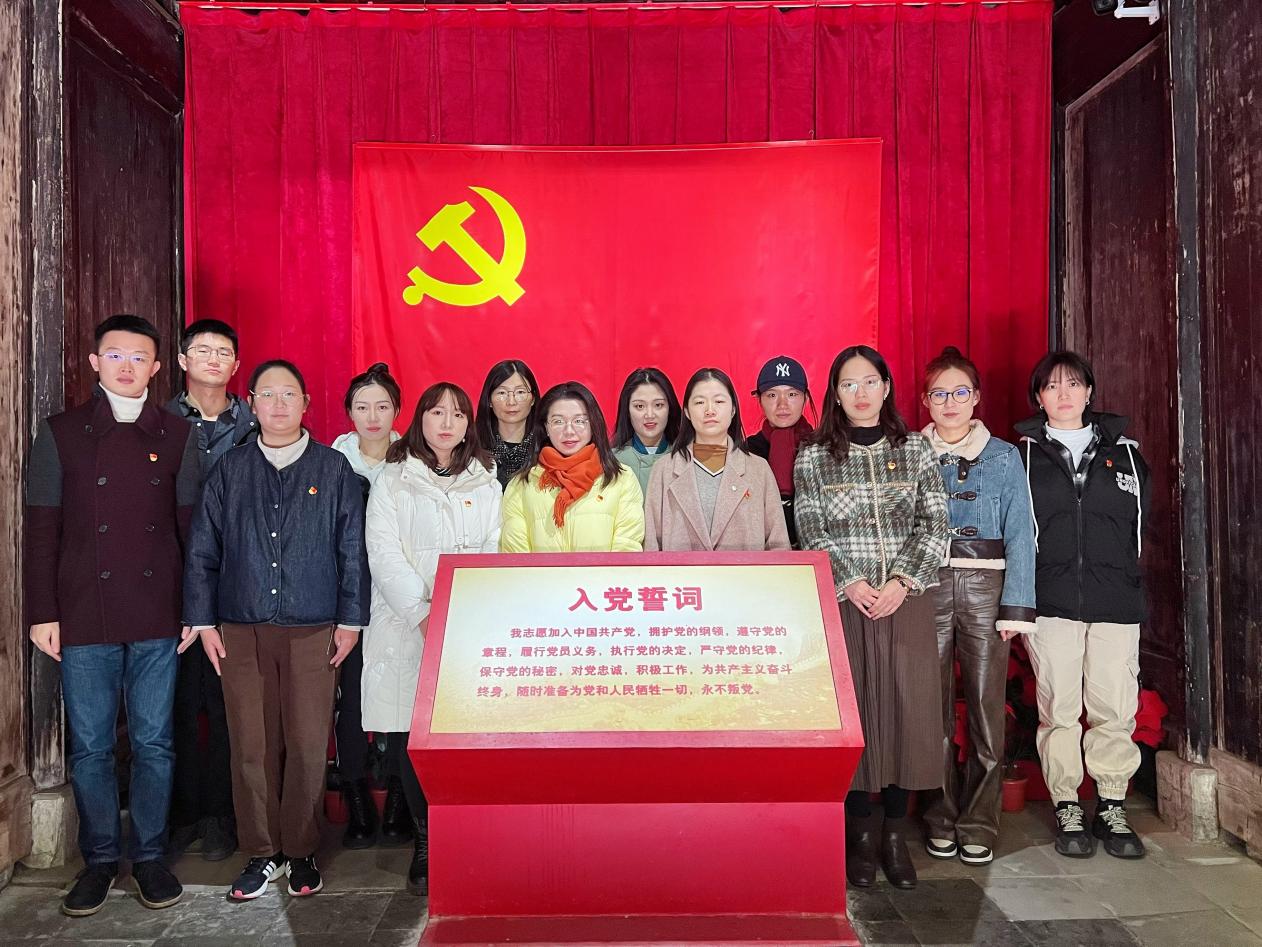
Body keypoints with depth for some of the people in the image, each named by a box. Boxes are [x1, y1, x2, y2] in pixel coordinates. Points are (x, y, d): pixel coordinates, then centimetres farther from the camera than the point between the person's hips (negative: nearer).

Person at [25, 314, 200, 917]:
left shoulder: (176, 436, 6)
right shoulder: (61, 434, 4)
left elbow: (191, 526, 6)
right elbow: (41, 530, 3)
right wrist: (42, 612, -2)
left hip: (158, 617, 0)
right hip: (83, 617, 0)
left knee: (154, 742, 7)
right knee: (90, 746, 8)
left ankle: (149, 855, 22)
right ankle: (100, 859, 24)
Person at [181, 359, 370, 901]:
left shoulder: (333, 469, 5)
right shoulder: (229, 471, 9)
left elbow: (352, 551, 4)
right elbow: (202, 551, 9)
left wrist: (350, 620, 0)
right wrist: (202, 621, 4)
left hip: (313, 632, -1)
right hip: (241, 631, 2)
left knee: (308, 745, 1)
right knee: (251, 746, 5)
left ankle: (300, 852, 17)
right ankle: (261, 853, 20)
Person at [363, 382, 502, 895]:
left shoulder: (486, 485, 14)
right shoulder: (392, 482, 8)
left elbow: (493, 557, 7)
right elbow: (384, 555, -3)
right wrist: (424, 614, -14)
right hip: (406, 627, -1)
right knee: (409, 737, -2)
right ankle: (425, 845, 12)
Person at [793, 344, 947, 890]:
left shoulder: (915, 450, 8)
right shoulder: (813, 458, 5)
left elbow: (934, 525, 2)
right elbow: (812, 534, 0)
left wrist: (900, 583, -10)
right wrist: (851, 582, -13)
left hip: (907, 601, 1)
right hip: (844, 602, -1)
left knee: (906, 710, 2)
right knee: (853, 711, 2)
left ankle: (896, 836, 16)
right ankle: (860, 835, 15)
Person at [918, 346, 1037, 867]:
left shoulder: (1004, 458, 6)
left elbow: (1019, 535, 2)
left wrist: (1015, 606, -6)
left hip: (985, 587, 0)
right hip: (926, 586, 1)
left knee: (986, 709, 0)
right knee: (934, 710, 3)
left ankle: (978, 824, 14)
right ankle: (941, 818, 18)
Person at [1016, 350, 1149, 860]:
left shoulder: (1123, 451, 12)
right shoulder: (1024, 455, 5)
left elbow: (1142, 521, 15)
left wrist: (1126, 573, 6)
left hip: (1116, 600, 2)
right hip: (1051, 602, -2)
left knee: (1115, 708, 2)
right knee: (1059, 708, 2)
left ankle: (1112, 807, 18)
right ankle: (1067, 806, 15)